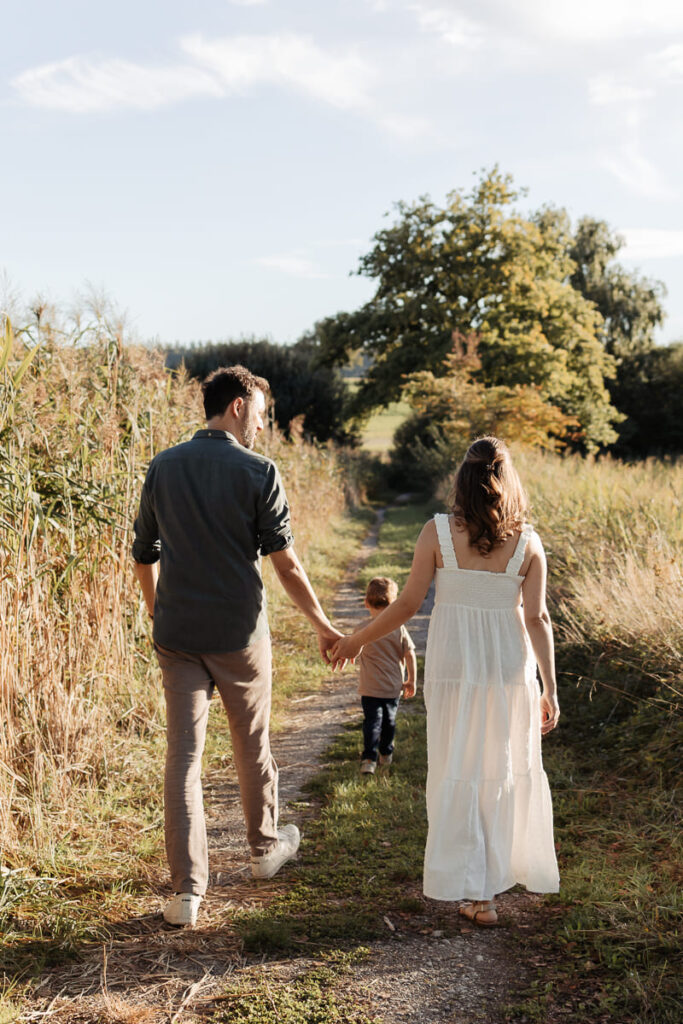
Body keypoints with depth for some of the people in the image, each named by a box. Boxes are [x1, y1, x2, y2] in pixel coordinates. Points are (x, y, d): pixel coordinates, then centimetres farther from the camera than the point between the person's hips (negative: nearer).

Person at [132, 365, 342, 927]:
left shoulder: (164, 466, 4)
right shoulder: (258, 471, -9)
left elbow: (144, 555, 9)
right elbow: (284, 561, -9)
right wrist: (322, 623, 3)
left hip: (176, 633, 3)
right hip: (239, 633, -2)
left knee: (183, 755, 4)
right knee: (253, 744, 18)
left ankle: (188, 890, 2)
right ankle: (265, 846, 39)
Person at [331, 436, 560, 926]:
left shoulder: (438, 532, -8)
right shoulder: (527, 541, -4)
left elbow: (407, 604, -6)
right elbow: (537, 618, -5)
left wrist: (358, 639, 8)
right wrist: (550, 688, 1)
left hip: (453, 666, -1)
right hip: (509, 667, 1)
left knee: (457, 775, 9)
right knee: (507, 770, 17)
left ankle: (477, 892, 11)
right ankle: (505, 869, 29)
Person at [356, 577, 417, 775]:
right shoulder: (399, 628, -4)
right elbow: (410, 655, -2)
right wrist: (411, 681, 8)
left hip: (370, 688, -3)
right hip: (393, 687, 3)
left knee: (372, 721, -1)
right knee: (389, 720, 20)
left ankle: (369, 758, -14)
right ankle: (386, 753, 34)